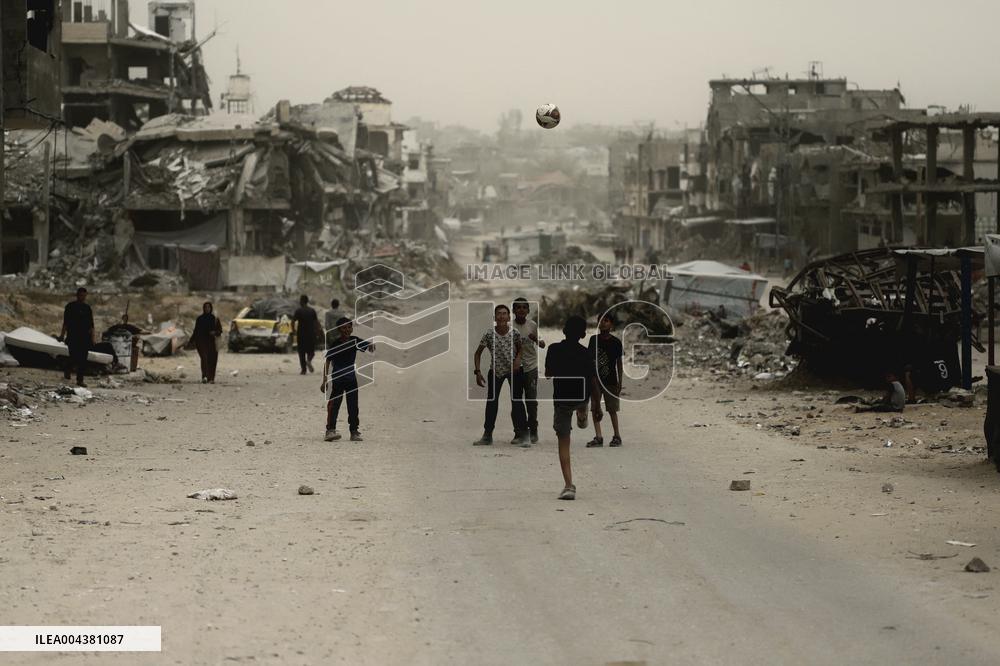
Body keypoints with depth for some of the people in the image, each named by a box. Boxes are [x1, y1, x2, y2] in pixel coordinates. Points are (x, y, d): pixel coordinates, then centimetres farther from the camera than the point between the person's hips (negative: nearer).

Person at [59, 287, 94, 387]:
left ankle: (80, 380, 4)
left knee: (83, 360, -1)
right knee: (74, 357, -9)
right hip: (72, 337, -4)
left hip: (84, 337, 4)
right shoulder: (70, 306, 1)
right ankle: (67, 371, 21)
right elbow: (65, 322, -1)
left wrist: (92, 337, 8)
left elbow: (91, 324, 14)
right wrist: (63, 334, -7)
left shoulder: (87, 308, 12)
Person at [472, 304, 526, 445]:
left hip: (513, 370, -1)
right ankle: (487, 435, 10)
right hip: (495, 371, 1)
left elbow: (520, 348, 1)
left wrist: (518, 359, -18)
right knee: (491, 402, 3)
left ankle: (520, 433, 8)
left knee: (517, 402, -2)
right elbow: (478, 353, -8)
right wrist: (478, 372, -14)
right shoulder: (489, 335, -18)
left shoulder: (515, 333, -17)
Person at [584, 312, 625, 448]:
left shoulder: (615, 342, -4)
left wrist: (620, 383, -4)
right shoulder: (593, 340, 4)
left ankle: (617, 436, 12)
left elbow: (619, 364, 0)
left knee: (612, 410, 1)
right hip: (594, 380, 3)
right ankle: (598, 437, 5)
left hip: (610, 382, -3)